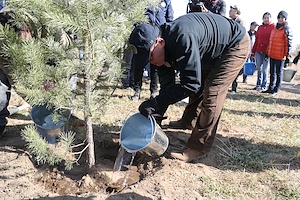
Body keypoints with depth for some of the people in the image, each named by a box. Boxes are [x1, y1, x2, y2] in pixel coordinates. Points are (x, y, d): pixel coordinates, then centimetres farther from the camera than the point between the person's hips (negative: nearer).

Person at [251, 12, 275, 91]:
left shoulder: (273, 27, -2)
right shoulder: (260, 27, 13)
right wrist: (253, 51, 12)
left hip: (267, 52, -4)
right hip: (258, 51, 4)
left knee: (264, 70, 1)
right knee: (259, 69, 10)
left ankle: (264, 86, 10)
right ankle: (258, 84, 20)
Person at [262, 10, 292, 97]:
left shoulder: (287, 30, -8)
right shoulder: (274, 29, 14)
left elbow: (288, 43, -12)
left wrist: (288, 54, -17)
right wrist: (267, 52, 19)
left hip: (280, 56, -7)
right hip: (272, 54, 7)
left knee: (279, 73, 3)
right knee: (272, 72, 15)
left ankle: (276, 90, 10)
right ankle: (270, 88, 25)